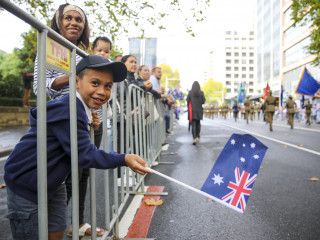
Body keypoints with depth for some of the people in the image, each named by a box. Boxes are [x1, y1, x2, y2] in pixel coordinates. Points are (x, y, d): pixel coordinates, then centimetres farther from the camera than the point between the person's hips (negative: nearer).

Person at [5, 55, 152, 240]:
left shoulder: (81, 108, 1)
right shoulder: (67, 111, -29)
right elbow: (85, 155, -29)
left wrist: (89, 124, -4)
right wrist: (123, 159, -35)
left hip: (53, 183, 9)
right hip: (26, 183, -8)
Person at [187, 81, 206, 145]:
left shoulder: (190, 92, -5)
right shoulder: (201, 92, -4)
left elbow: (187, 101, -5)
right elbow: (203, 101, -3)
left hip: (192, 111, -1)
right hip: (199, 110, 1)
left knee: (193, 124, -2)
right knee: (198, 123, 20)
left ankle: (194, 138, -12)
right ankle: (197, 136, 27)